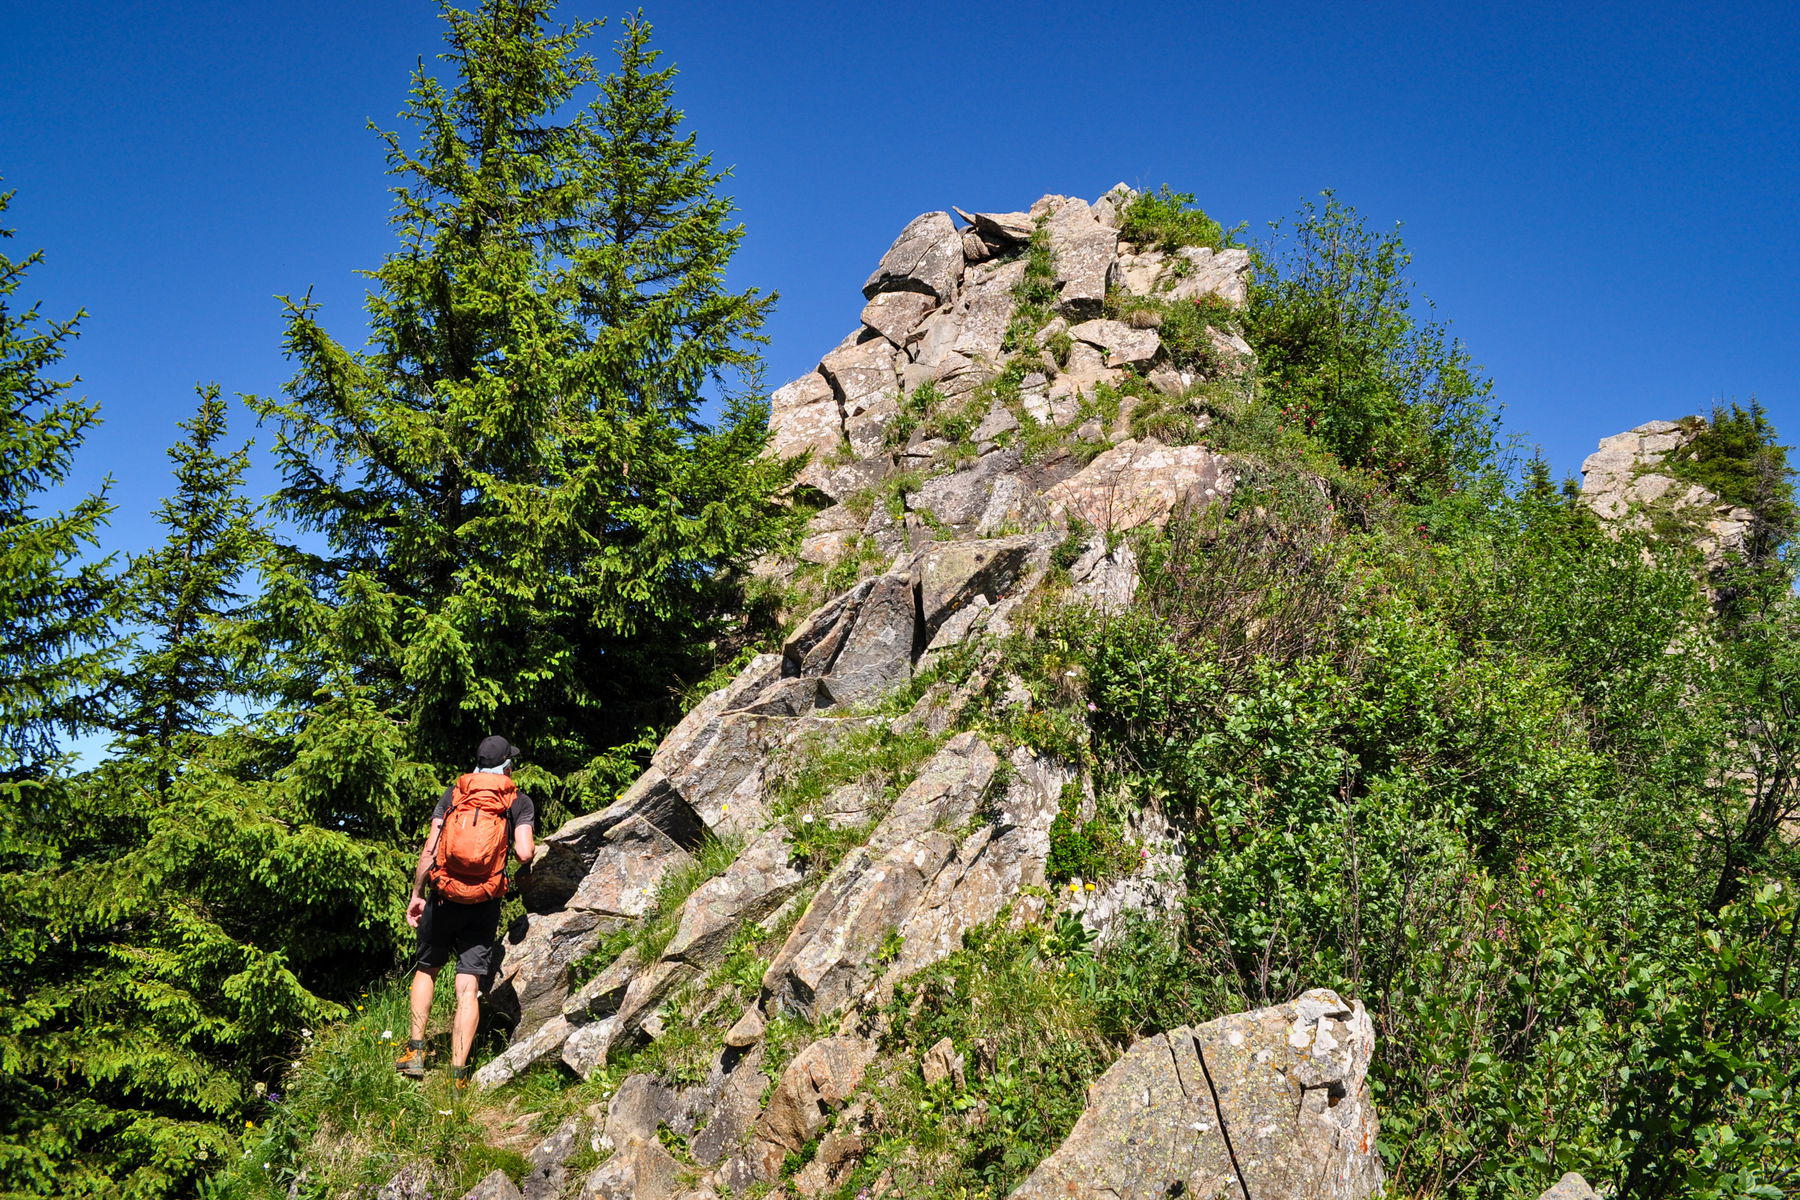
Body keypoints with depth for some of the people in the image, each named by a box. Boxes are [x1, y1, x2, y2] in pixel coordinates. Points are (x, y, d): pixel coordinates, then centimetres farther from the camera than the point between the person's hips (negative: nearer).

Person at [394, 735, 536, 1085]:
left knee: (426, 969, 22)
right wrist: (534, 849, 14)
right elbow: (524, 854, -10)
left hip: (444, 898, 1)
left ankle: (415, 1052, 17)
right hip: (484, 906, -1)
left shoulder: (454, 793, 5)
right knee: (469, 987, 0)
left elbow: (429, 850, 0)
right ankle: (458, 1073, -2)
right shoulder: (519, 801, 2)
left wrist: (416, 894, 10)